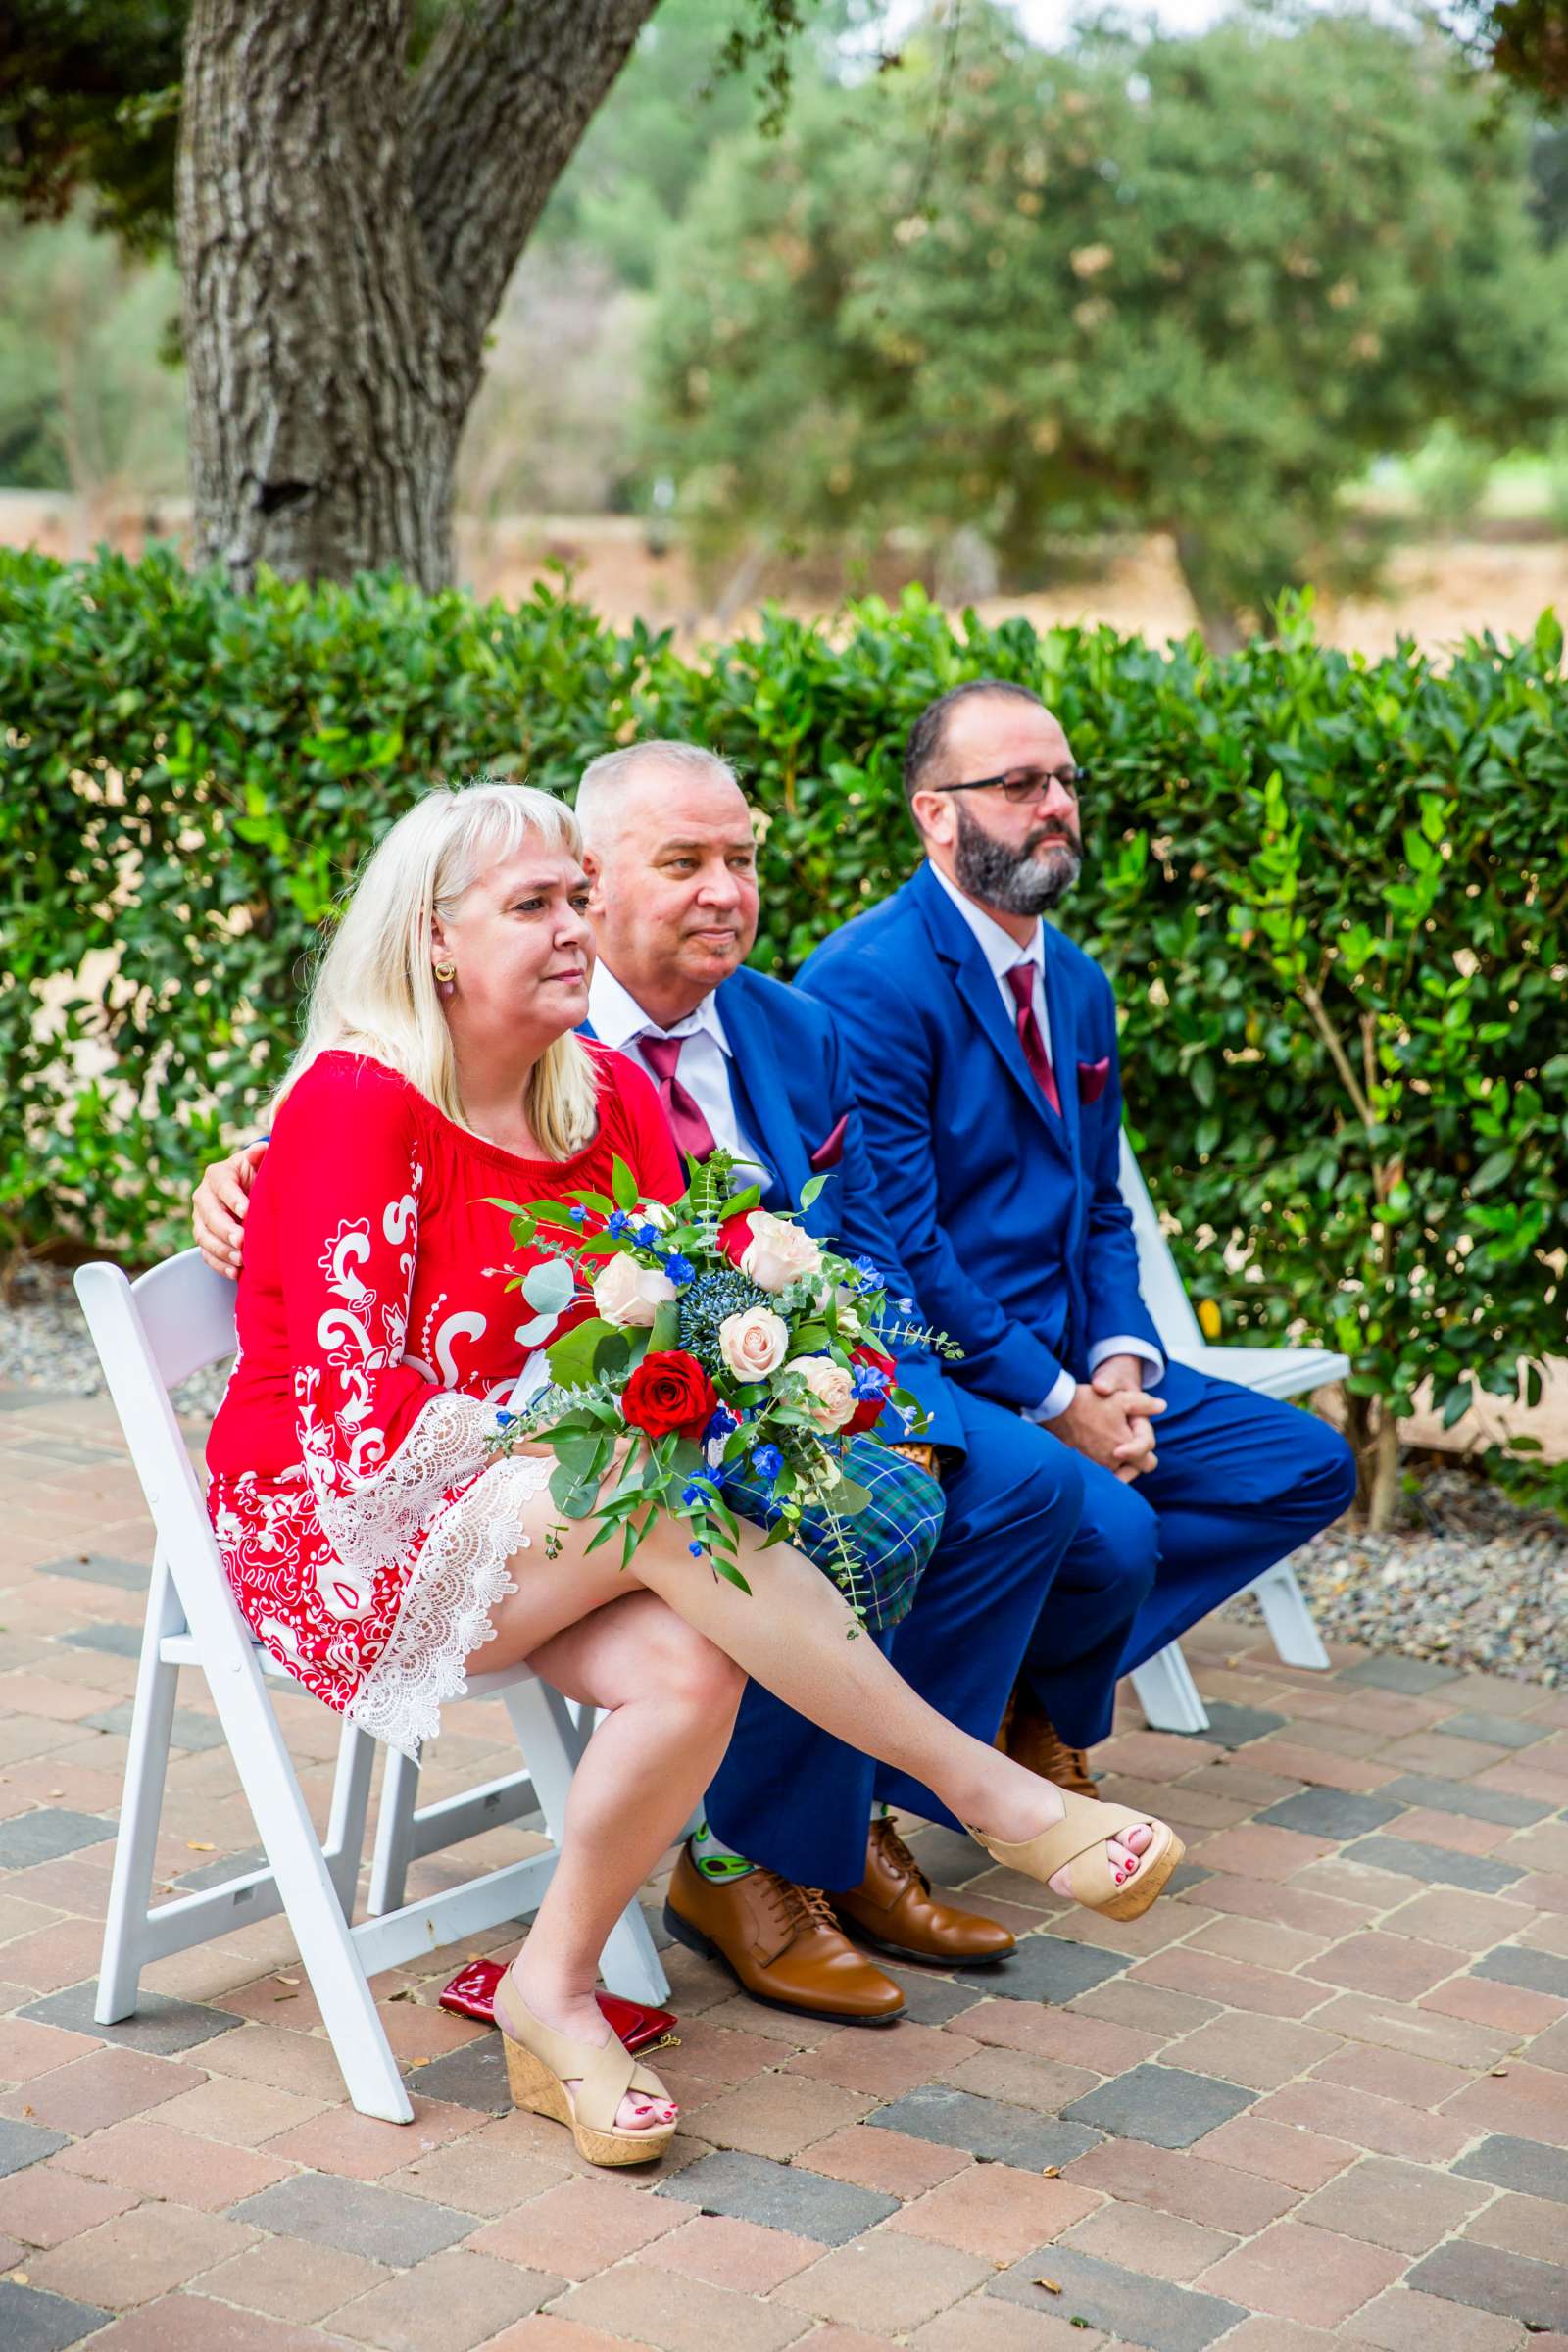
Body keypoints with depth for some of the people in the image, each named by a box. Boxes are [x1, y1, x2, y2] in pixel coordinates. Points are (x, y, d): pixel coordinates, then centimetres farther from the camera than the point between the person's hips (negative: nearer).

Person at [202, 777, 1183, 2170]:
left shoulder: (609, 1097, 5)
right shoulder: (357, 1101, -15)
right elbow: (353, 1404, -20)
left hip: (527, 1522, 6)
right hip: (338, 1531, -6)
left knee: (690, 1664, -26)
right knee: (669, 1497, -32)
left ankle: (554, 1998, -5)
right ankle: (991, 1793, -23)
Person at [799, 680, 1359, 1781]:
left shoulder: (1080, 986, 14)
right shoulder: (868, 983, -15)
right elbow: (895, 1247, -19)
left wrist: (1119, 1361, -2)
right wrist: (1058, 1404, -18)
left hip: (1070, 1365, 9)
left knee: (1310, 1466, 3)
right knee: (1108, 1530, -31)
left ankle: (1036, 1686, 2)